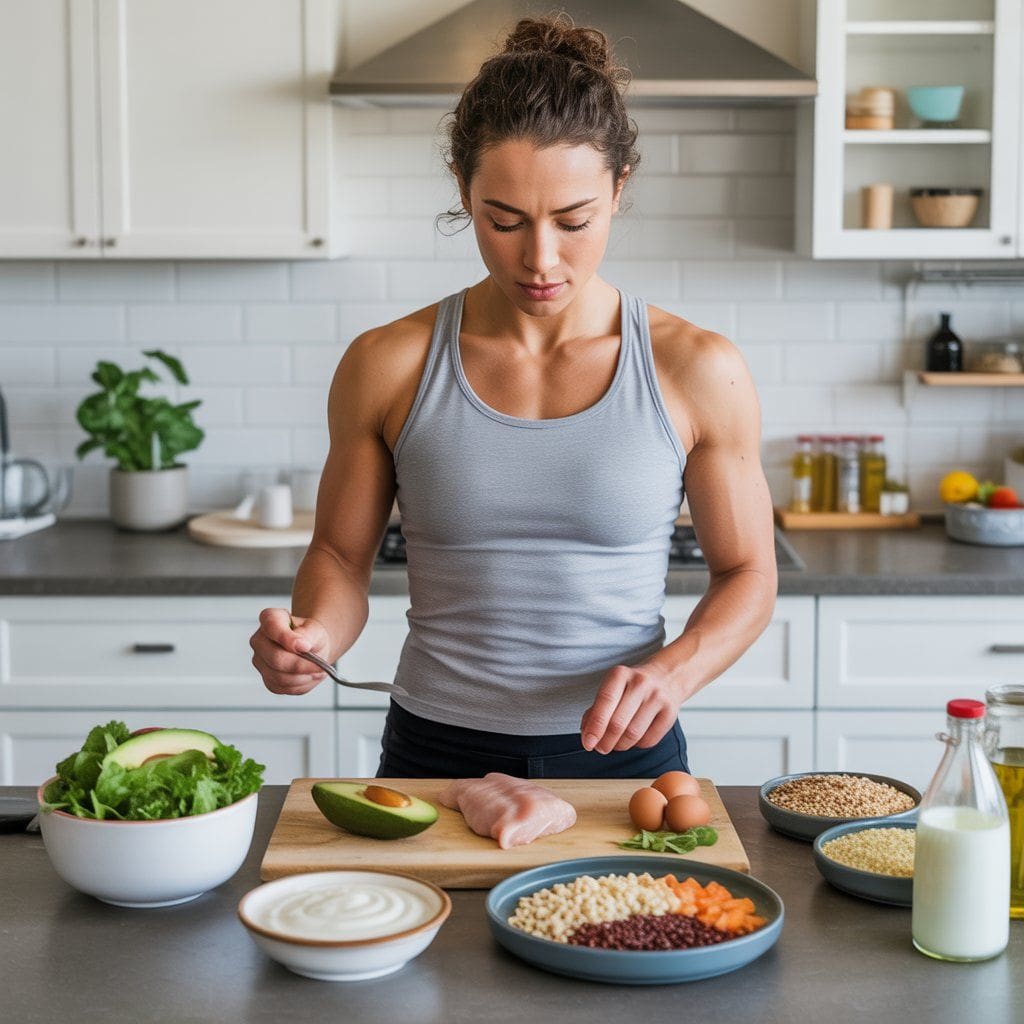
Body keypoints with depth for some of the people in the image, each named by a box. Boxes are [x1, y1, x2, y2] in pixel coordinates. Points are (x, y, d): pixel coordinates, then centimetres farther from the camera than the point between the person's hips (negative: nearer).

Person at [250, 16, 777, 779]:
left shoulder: (696, 372, -7)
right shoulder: (388, 367, -5)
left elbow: (747, 572, 2)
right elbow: (341, 554, 5)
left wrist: (673, 672, -17)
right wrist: (311, 636, -16)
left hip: (623, 754, 0)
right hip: (434, 756, 1)